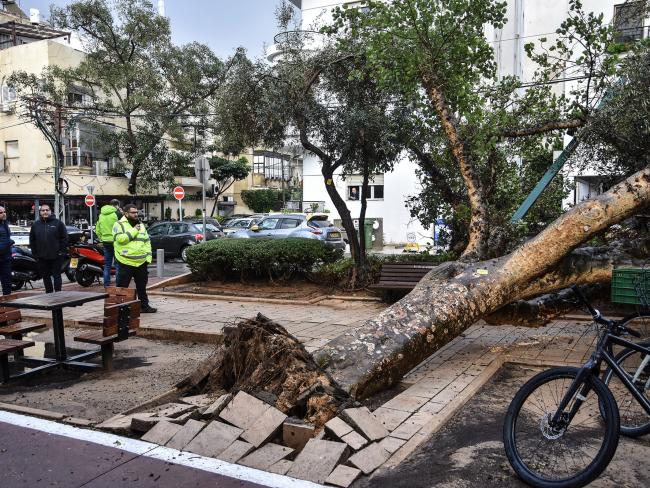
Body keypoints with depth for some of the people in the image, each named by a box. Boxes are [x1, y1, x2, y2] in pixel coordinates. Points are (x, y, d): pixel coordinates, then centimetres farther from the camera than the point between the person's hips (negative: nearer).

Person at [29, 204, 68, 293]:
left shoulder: (58, 223, 0)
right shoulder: (35, 224, 8)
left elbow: (64, 238, -1)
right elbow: (32, 241, 11)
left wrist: (62, 251, -7)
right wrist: (35, 254, 4)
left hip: (56, 256, -3)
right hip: (42, 257, 3)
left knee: (56, 276, 3)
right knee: (46, 277, 11)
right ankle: (49, 294, 20)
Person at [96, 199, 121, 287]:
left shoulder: (101, 215, 11)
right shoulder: (117, 214, -9)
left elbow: (97, 230, 15)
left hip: (105, 242, 5)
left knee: (107, 265, 11)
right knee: (118, 264, -1)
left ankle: (106, 286, 12)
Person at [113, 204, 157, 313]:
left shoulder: (141, 225, 16)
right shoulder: (119, 225, -4)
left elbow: (147, 242, 19)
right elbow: (120, 238, -22)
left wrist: (148, 256, 9)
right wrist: (134, 231, -15)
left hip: (141, 262, 6)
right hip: (126, 263, -6)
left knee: (142, 287, 14)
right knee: (122, 287, 0)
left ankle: (144, 305, 23)